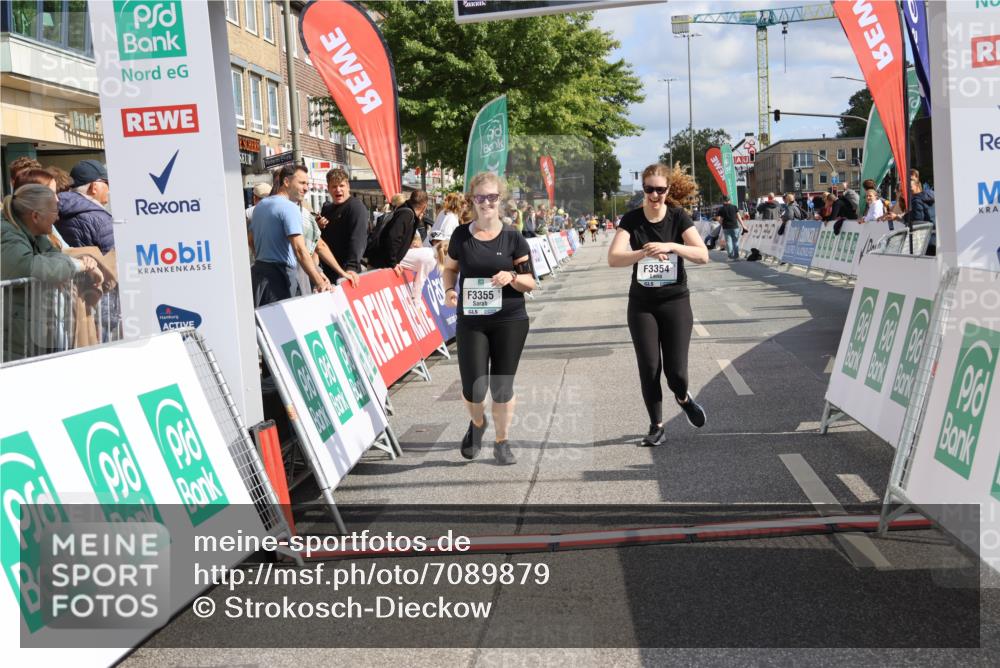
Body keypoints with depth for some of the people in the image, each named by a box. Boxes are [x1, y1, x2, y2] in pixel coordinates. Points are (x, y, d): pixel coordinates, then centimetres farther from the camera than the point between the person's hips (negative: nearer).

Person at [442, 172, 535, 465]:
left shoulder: (513, 238, -2)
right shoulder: (461, 235, 1)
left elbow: (530, 283, 0)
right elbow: (450, 268, 16)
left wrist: (512, 277, -21)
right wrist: (449, 289, -4)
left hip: (509, 321, 0)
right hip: (470, 321, 1)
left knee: (502, 386, 5)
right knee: (473, 388, -4)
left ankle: (502, 443, 26)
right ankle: (477, 423, 31)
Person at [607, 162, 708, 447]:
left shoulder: (678, 217, -7)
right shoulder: (632, 219, -7)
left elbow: (703, 255, -17)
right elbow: (613, 258, -20)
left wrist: (671, 246, -31)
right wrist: (644, 253, -36)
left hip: (676, 302, -1)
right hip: (641, 304, 1)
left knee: (676, 370, -5)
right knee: (649, 368, 1)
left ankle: (683, 398, 30)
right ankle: (657, 426, 17)